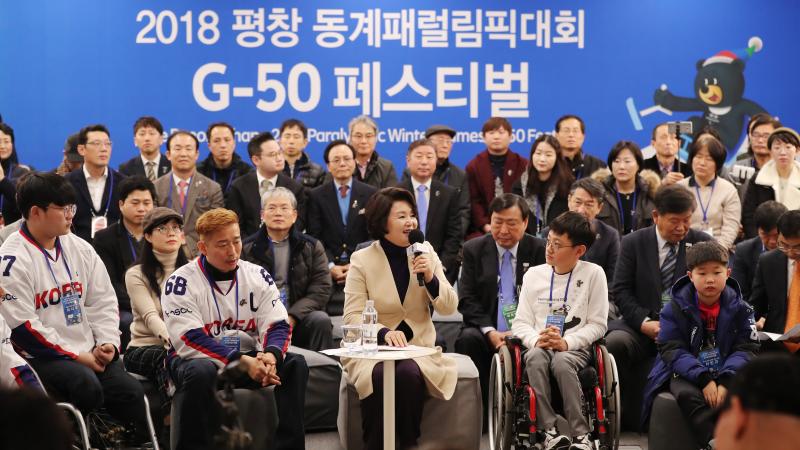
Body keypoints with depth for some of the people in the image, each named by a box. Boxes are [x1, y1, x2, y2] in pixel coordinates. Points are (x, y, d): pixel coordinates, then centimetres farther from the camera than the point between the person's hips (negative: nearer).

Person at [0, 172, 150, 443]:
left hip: (90, 352, 6)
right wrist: (77, 357, -14)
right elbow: (22, 328, -14)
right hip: (43, 356, -6)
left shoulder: (79, 248, 12)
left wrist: (108, 343, -2)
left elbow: (103, 301, 16)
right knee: (87, 387, -32)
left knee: (130, 392, -16)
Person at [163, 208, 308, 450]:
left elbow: (278, 325, -3)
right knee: (201, 373, -37)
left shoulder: (257, 276, 3)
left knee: (295, 364, -17)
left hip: (248, 359, 4)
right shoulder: (181, 282, -10)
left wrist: (270, 355, -27)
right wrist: (242, 362, -28)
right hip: (198, 358, -4)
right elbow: (190, 340, -19)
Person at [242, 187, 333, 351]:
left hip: (298, 318, 2)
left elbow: (321, 290, 1)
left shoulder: (312, 247, 11)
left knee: (321, 321, -28)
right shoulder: (247, 248, 8)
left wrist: (292, 317, -14)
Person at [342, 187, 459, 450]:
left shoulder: (425, 252, 5)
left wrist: (431, 279, -14)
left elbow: (449, 308, 4)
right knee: (379, 376, -34)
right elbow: (353, 317, -9)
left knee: (408, 373, -31)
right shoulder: (361, 260, -2)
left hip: (418, 348, 2)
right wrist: (384, 333, -27)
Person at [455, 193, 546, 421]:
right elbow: (467, 299, 1)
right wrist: (490, 331, -15)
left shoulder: (539, 250, 5)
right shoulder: (474, 249, 8)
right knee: (468, 340, -33)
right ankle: (478, 413, -23)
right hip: (486, 330, 1)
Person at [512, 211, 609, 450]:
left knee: (561, 362, -36)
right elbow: (520, 323, 9)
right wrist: (536, 340, -13)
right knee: (535, 358, -33)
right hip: (540, 347, 2)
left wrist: (566, 343, -16)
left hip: (575, 349, -2)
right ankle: (550, 431, -35)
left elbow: (597, 325, 0)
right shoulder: (534, 274, 12)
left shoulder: (593, 274, 3)